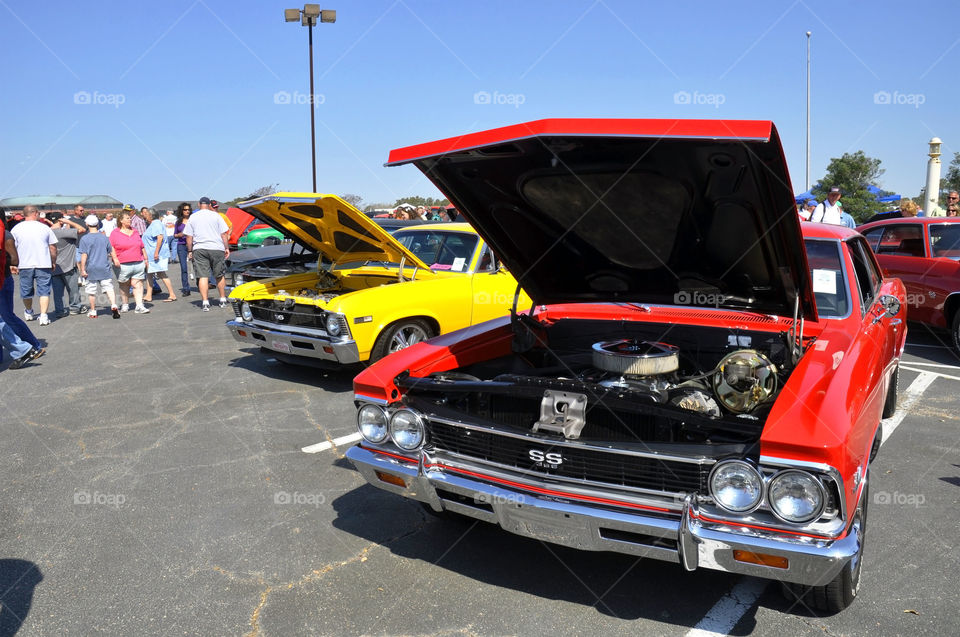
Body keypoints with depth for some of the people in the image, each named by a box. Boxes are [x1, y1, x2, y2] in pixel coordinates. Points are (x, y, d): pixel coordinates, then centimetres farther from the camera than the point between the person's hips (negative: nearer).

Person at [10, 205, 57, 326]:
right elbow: (53, 248, 1)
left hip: (25, 266, 2)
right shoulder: (44, 228, -3)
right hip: (43, 265, -2)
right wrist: (53, 262, 13)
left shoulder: (16, 229, 0)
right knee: (44, 291, 2)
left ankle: (28, 313, 38)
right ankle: (43, 316, -7)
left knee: (26, 291, 18)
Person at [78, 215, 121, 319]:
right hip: (105, 268, 2)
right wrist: (115, 260, 26)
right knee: (109, 288, 1)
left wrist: (82, 269, -5)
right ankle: (114, 305, -18)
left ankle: (93, 311, 16)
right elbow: (111, 251, 12)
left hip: (91, 269, -2)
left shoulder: (84, 239, -7)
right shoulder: (104, 237, 3)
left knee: (91, 291, 8)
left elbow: (84, 255, -9)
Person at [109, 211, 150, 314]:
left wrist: (146, 259, 18)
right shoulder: (115, 233, 3)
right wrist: (115, 259, -10)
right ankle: (125, 305, 20)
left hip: (138, 263, 2)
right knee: (124, 286, 8)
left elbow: (142, 247, 20)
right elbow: (111, 248, 1)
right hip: (123, 265, -2)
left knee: (138, 285, -6)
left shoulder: (135, 232, 16)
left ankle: (140, 306, -9)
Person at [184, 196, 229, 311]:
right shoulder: (215, 215, 3)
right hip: (216, 248, -1)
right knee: (219, 276, 11)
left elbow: (189, 236, 6)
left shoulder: (193, 217, 7)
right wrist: (227, 248, 6)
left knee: (202, 276, -2)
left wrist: (189, 251, 12)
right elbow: (224, 234, 0)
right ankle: (223, 300, 18)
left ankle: (205, 303, -10)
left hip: (199, 249, 1)